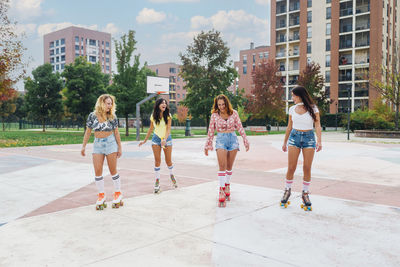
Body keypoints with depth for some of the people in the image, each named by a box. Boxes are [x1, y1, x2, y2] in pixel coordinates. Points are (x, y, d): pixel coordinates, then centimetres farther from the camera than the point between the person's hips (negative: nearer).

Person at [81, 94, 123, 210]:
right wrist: (83, 146, 6)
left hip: (110, 143, -2)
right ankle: (101, 196, 9)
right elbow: (88, 132, 6)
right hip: (97, 144, 2)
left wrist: (120, 147, 4)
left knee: (113, 170, 2)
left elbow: (116, 132, 3)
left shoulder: (112, 116, -2)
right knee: (97, 171, -2)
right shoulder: (92, 115, 0)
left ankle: (118, 194, 15)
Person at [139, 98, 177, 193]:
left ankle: (172, 175, 32)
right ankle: (157, 181, 5)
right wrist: (145, 140, 13)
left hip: (167, 139, -1)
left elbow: (168, 129, -16)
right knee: (157, 161, -4)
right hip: (156, 139, 1)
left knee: (168, 160, 4)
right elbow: (151, 129, 10)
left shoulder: (168, 115, -8)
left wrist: (165, 139, -32)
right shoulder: (153, 116, -2)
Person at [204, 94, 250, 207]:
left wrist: (245, 140, 6)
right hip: (221, 140, -1)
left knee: (229, 167, 8)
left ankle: (227, 187, 25)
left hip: (233, 139, 2)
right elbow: (211, 131, 8)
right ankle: (221, 192, -12)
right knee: (222, 166, -12)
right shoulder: (214, 115, 2)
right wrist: (207, 145, 10)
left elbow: (240, 127, 8)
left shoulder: (234, 113, 3)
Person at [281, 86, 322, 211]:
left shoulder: (313, 108, -1)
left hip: (309, 137, -2)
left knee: (307, 168, -1)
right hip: (294, 137, 2)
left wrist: (319, 141, -21)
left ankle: (305, 194, 12)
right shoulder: (292, 109, 8)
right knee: (291, 168, -3)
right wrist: (285, 142, 17)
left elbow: (317, 125, -7)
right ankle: (287, 191, 14)